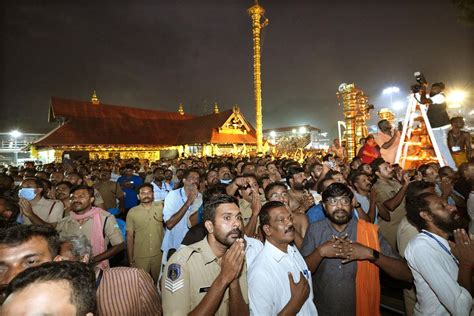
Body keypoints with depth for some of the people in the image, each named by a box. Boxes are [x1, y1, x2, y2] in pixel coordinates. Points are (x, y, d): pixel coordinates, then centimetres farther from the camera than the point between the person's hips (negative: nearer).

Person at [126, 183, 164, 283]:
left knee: (159, 282, 17)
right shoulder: (132, 212, -5)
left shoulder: (160, 206, -4)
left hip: (159, 255, 1)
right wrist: (131, 260, 0)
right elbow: (129, 236, -1)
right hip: (140, 257, -1)